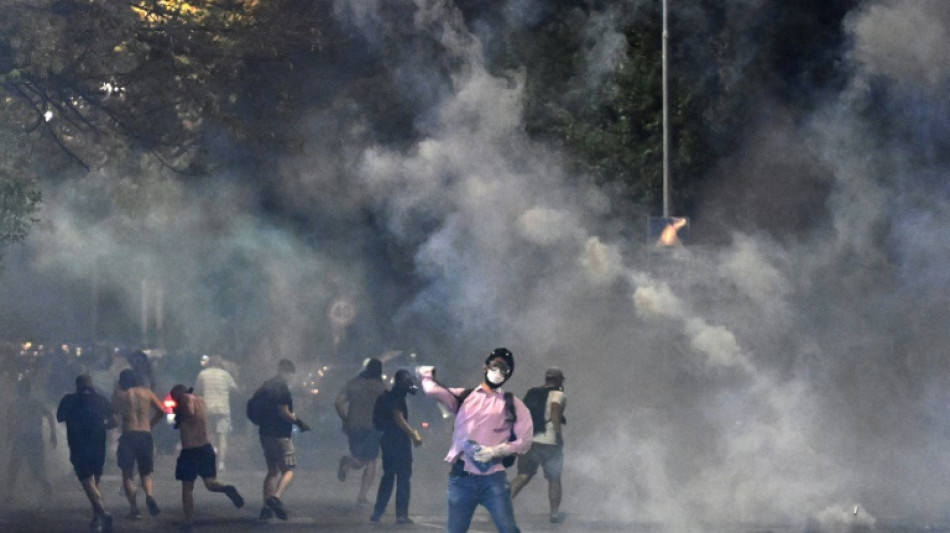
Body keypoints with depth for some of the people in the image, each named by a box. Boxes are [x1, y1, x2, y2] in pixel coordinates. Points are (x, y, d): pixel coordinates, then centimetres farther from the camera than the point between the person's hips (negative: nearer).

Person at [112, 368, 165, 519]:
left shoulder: (119, 394, 3)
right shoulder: (146, 392, 10)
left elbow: (114, 411, -7)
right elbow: (161, 411, 11)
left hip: (128, 435, -3)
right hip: (145, 435, 3)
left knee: (127, 474, 4)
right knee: (145, 472, 14)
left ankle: (134, 508, -10)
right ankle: (149, 496, -16)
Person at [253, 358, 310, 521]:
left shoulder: (265, 386, 12)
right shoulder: (282, 387, -14)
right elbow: (284, 413, -19)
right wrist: (299, 422, -7)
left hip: (265, 433, 8)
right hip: (281, 434, -8)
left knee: (272, 470, 15)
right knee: (288, 470, -3)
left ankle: (266, 507, 9)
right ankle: (276, 497, -26)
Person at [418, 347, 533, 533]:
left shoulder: (513, 405, 9)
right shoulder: (463, 397, 13)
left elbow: (524, 441, 0)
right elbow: (434, 391, -3)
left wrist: (495, 451, -11)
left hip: (493, 479, -2)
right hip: (461, 479, 2)